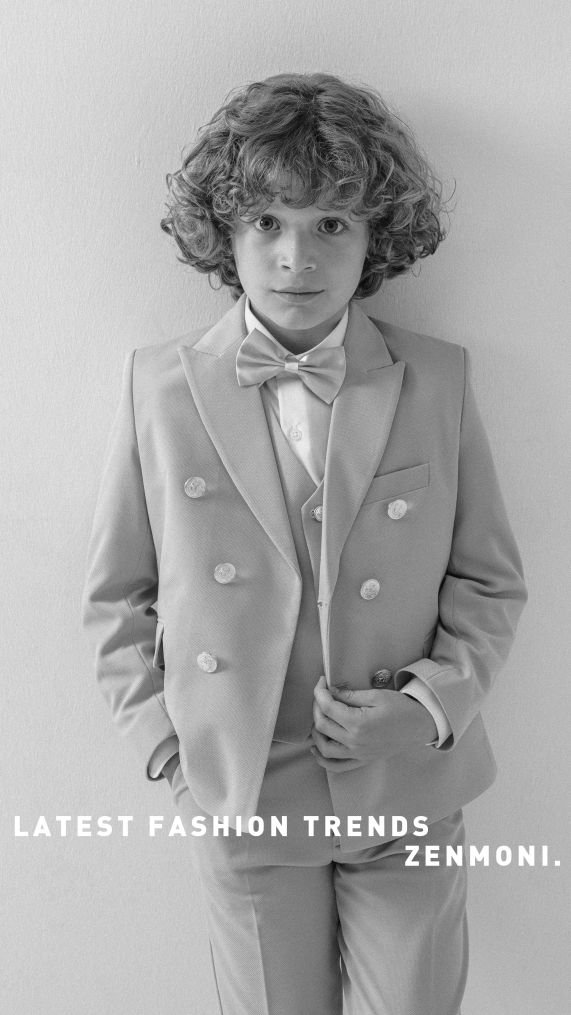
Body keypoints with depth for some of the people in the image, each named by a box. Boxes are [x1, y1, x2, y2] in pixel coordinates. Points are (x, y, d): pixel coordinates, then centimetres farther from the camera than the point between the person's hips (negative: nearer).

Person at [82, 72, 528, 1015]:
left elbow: (490, 581, 2)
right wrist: (165, 742, -4)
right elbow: (117, 596, 1)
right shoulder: (159, 383, -7)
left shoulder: (439, 380, -6)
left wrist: (432, 703, -11)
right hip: (237, 796, 0)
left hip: (409, 791, 1)